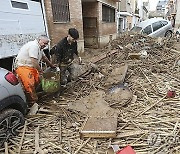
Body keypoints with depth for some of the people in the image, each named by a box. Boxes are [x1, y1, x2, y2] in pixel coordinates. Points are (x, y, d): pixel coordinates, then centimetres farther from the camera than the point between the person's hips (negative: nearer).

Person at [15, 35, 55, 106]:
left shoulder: (39, 47, 11)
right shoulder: (34, 46, -21)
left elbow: (44, 57, 26)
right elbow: (34, 61, -26)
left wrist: (52, 65, 34)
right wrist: (40, 71, -14)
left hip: (31, 67, 10)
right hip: (22, 67, -10)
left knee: (37, 80, 6)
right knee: (29, 85, -15)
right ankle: (33, 103, -5)